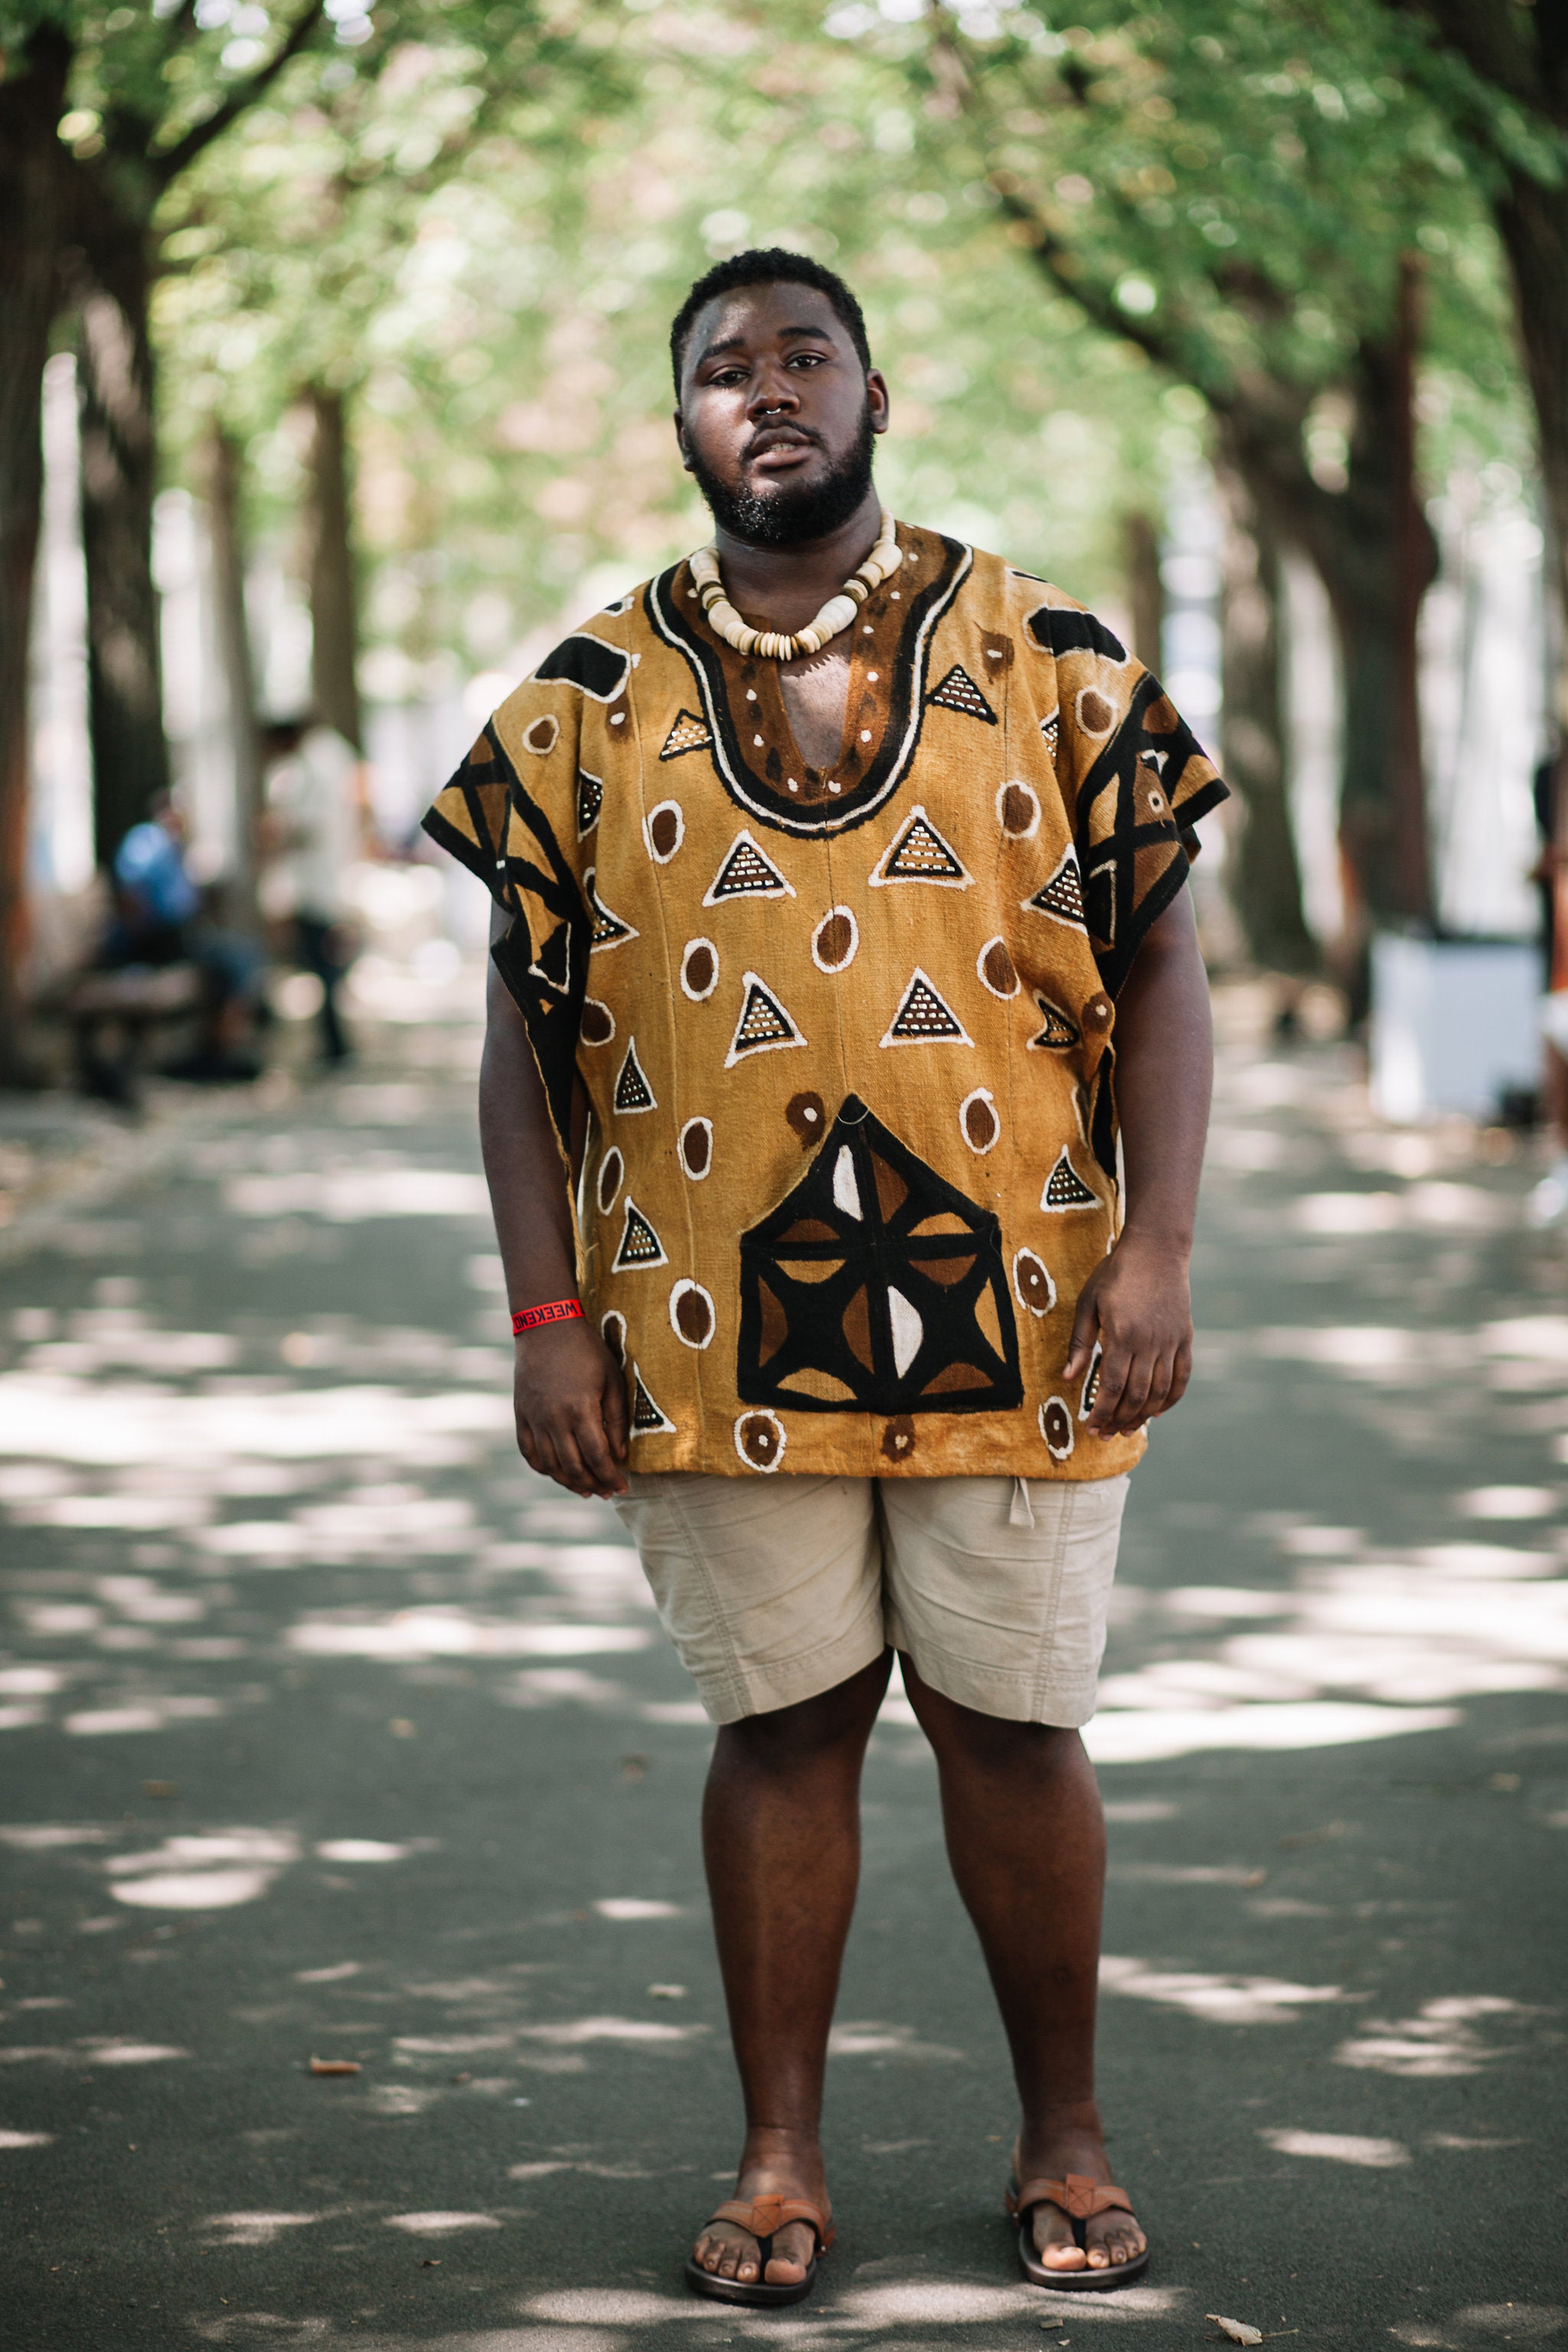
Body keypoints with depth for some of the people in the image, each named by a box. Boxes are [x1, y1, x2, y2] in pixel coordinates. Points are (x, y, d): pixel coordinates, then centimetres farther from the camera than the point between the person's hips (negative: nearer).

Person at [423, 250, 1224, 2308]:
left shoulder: (1047, 659, 3)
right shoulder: (591, 701, 5)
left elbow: (1159, 965, 3)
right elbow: (528, 1023, 6)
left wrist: (1155, 1250, -7)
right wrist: (547, 1317, -1)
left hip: (1018, 1314, 0)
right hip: (719, 1336, 1)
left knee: (1013, 1730, 6)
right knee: (781, 1728, 8)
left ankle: (1064, 2140, 23)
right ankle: (782, 2161, 20)